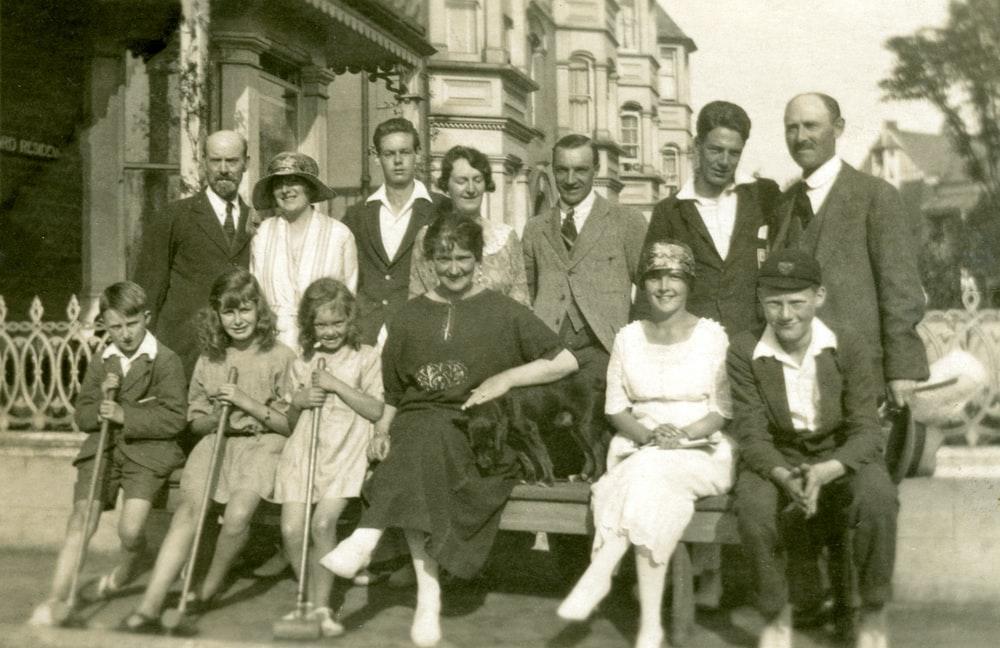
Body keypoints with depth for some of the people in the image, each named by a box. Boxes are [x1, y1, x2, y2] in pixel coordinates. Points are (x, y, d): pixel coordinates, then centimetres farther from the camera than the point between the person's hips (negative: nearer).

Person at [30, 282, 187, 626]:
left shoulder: (167, 361, -4)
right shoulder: (100, 364, 14)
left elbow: (174, 418, -11)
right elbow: (82, 417, 14)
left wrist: (126, 415, -18)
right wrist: (101, 400, -8)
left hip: (147, 451, -4)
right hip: (102, 449, 4)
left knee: (130, 528, -17)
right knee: (80, 521, -11)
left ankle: (126, 570, 18)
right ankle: (55, 600, -5)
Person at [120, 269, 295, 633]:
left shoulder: (280, 357, -1)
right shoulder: (209, 360, 11)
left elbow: (289, 424, -2)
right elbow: (195, 420, 17)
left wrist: (245, 402, -13)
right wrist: (217, 419, -6)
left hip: (263, 443, -3)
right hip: (217, 442, 3)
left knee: (237, 514, -28)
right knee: (188, 510, -21)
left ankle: (210, 587, 0)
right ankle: (149, 608, -24)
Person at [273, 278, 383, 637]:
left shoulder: (366, 357, 5)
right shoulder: (302, 364, 16)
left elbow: (377, 411, -5)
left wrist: (338, 385, -10)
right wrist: (298, 403, -1)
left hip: (345, 452, -4)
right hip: (303, 450, 4)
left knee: (323, 522, -22)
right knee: (291, 528, -12)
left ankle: (321, 606, -7)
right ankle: (310, 599, 10)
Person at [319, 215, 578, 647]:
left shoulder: (502, 312, 11)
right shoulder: (409, 318, 19)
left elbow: (566, 361, 7)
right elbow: (394, 393, 19)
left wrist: (508, 377, -4)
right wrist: (382, 431, 1)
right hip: (416, 429, 2)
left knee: (425, 433, -34)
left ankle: (367, 539, -39)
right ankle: (428, 592, -34)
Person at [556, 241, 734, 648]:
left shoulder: (712, 336, 3)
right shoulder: (628, 338, 11)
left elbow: (721, 411, -1)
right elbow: (615, 407, 7)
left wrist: (682, 435, -21)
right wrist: (649, 435, -13)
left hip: (701, 452, -2)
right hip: (637, 450, 2)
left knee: (651, 472, -36)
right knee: (655, 492, -33)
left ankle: (598, 573, -33)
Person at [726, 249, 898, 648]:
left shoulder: (848, 349, -8)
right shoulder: (745, 353, -8)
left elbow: (865, 432, -12)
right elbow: (752, 435, -11)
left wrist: (823, 472, -33)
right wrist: (785, 477, -33)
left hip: (842, 459, 0)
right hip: (776, 461, 0)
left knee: (877, 497, -33)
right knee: (753, 506, -33)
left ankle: (874, 616, -9)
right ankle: (776, 615, -8)